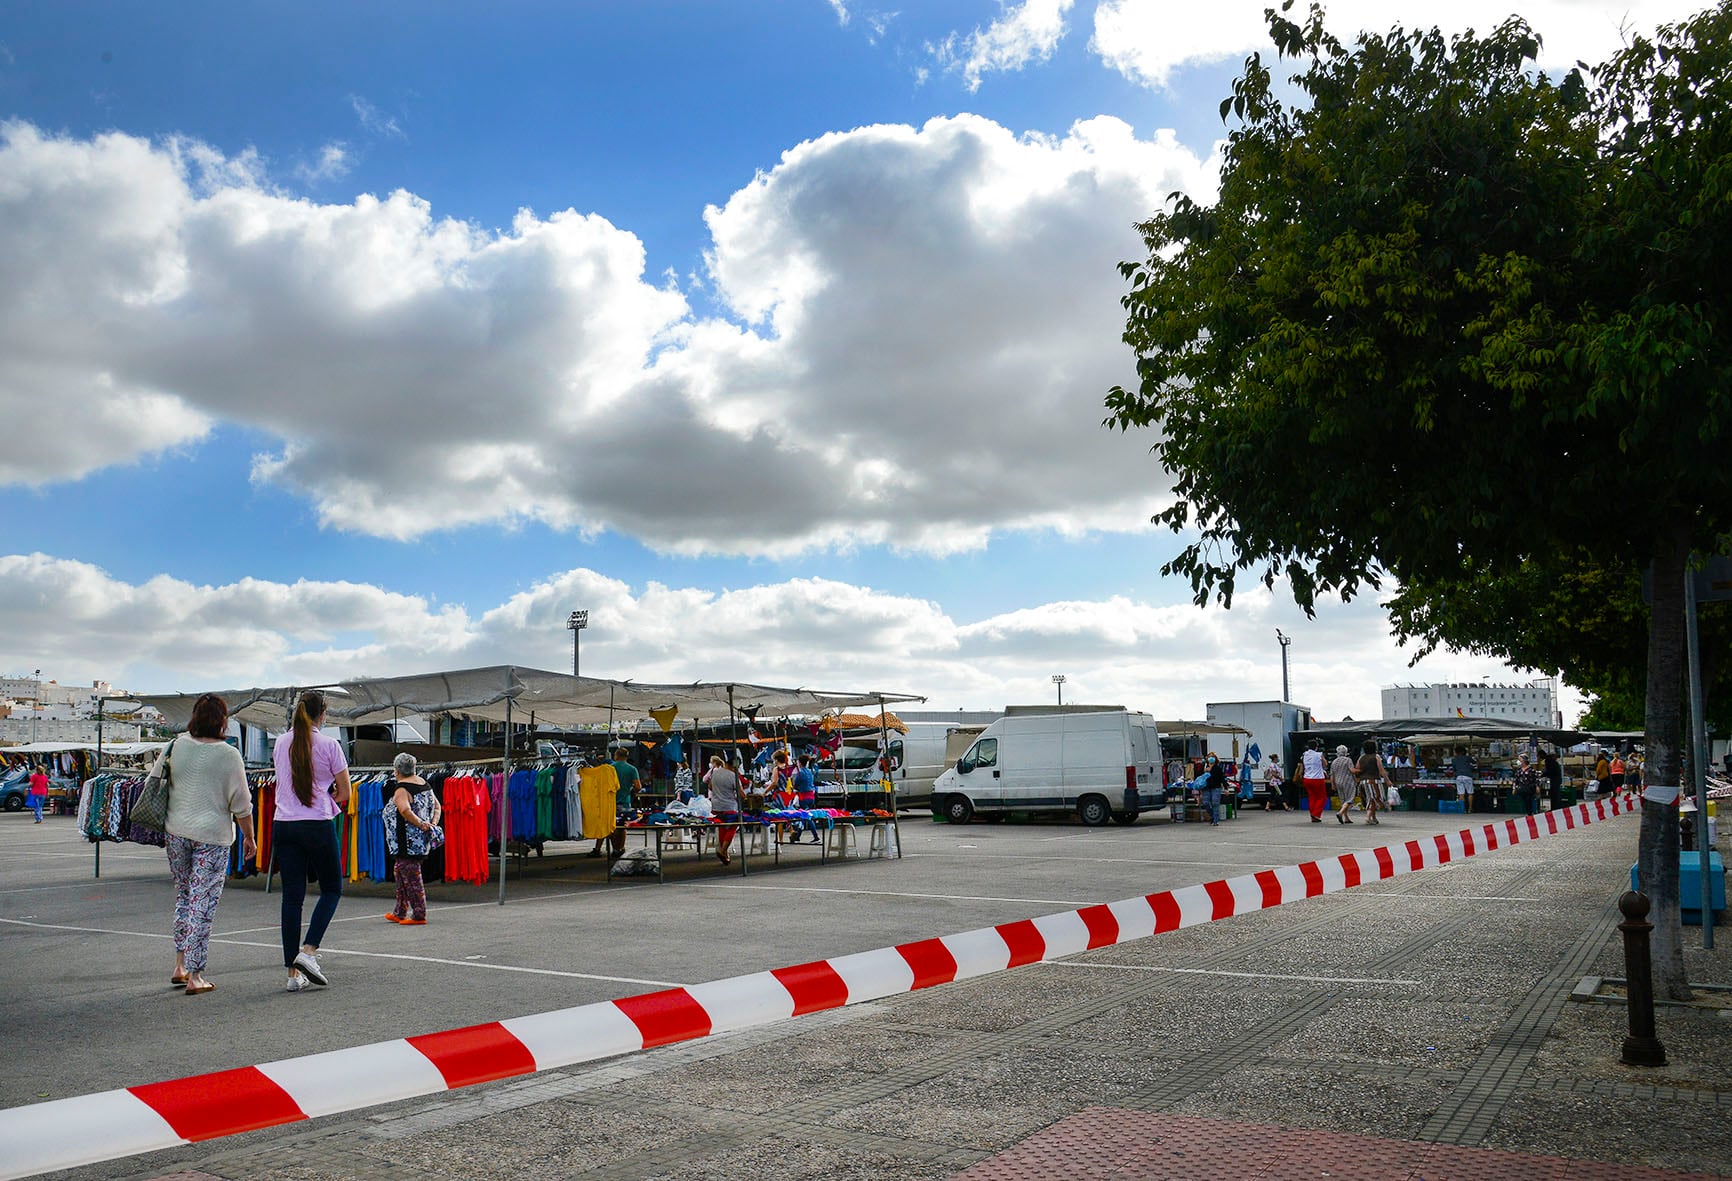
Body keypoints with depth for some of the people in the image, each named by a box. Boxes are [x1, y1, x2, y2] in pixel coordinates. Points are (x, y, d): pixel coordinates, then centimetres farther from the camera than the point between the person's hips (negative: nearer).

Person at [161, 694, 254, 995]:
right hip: (212, 835, -4)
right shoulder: (229, 755, -11)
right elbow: (241, 804, -8)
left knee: (183, 896, 19)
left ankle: (180, 965, 23)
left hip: (176, 831, 4)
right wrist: (249, 837, 4)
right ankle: (194, 976, 2)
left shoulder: (176, 747, 0)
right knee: (202, 903, 0)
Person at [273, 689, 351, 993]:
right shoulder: (328, 745, -7)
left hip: (283, 826, 4)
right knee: (332, 890, 12)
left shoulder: (281, 744, 8)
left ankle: (294, 972, 6)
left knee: (292, 896, 6)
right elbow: (344, 793, -2)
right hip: (318, 826, -4)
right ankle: (308, 951, -6)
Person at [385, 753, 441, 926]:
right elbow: (437, 806, 14)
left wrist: (421, 824, -23)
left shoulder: (401, 789, -16)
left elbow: (405, 811, -32)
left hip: (408, 841, -9)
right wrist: (433, 823, 4)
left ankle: (419, 916, 2)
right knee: (399, 872, 20)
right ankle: (399, 912, 27)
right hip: (421, 839, 9)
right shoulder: (423, 783, 10)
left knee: (411, 877, -2)